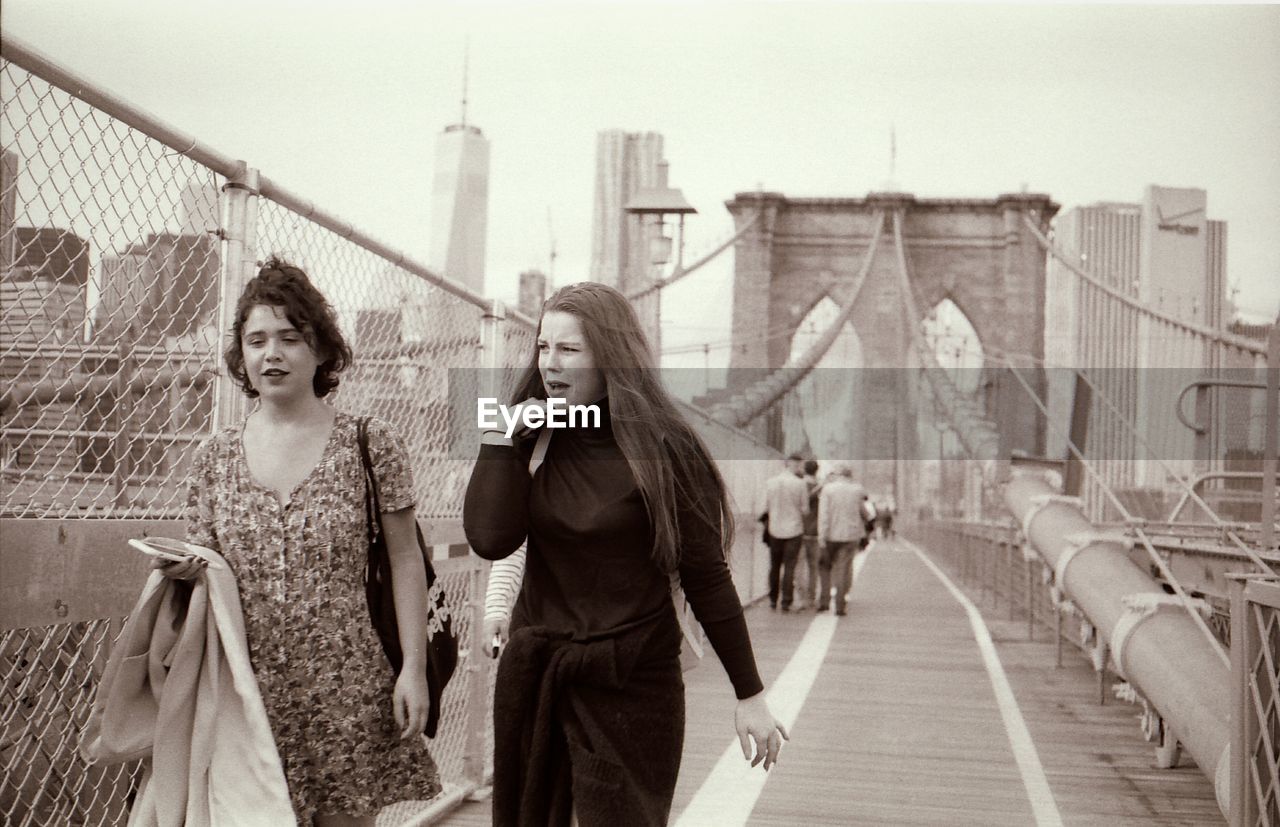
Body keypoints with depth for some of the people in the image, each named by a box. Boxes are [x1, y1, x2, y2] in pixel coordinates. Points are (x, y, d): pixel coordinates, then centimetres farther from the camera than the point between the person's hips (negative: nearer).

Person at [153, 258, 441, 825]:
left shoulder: (369, 445, -1)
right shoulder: (214, 458, 7)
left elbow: (405, 562, 0)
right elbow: (203, 563, 13)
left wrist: (414, 667, -5)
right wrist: (184, 570, -10)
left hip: (346, 688, -2)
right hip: (249, 688, 2)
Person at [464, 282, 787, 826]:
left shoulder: (660, 449, -12)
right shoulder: (533, 439, 2)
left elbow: (706, 577, -8)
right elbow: (490, 540, -11)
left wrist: (750, 694, -5)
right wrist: (500, 440, -14)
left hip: (631, 684, -5)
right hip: (531, 673, 5)